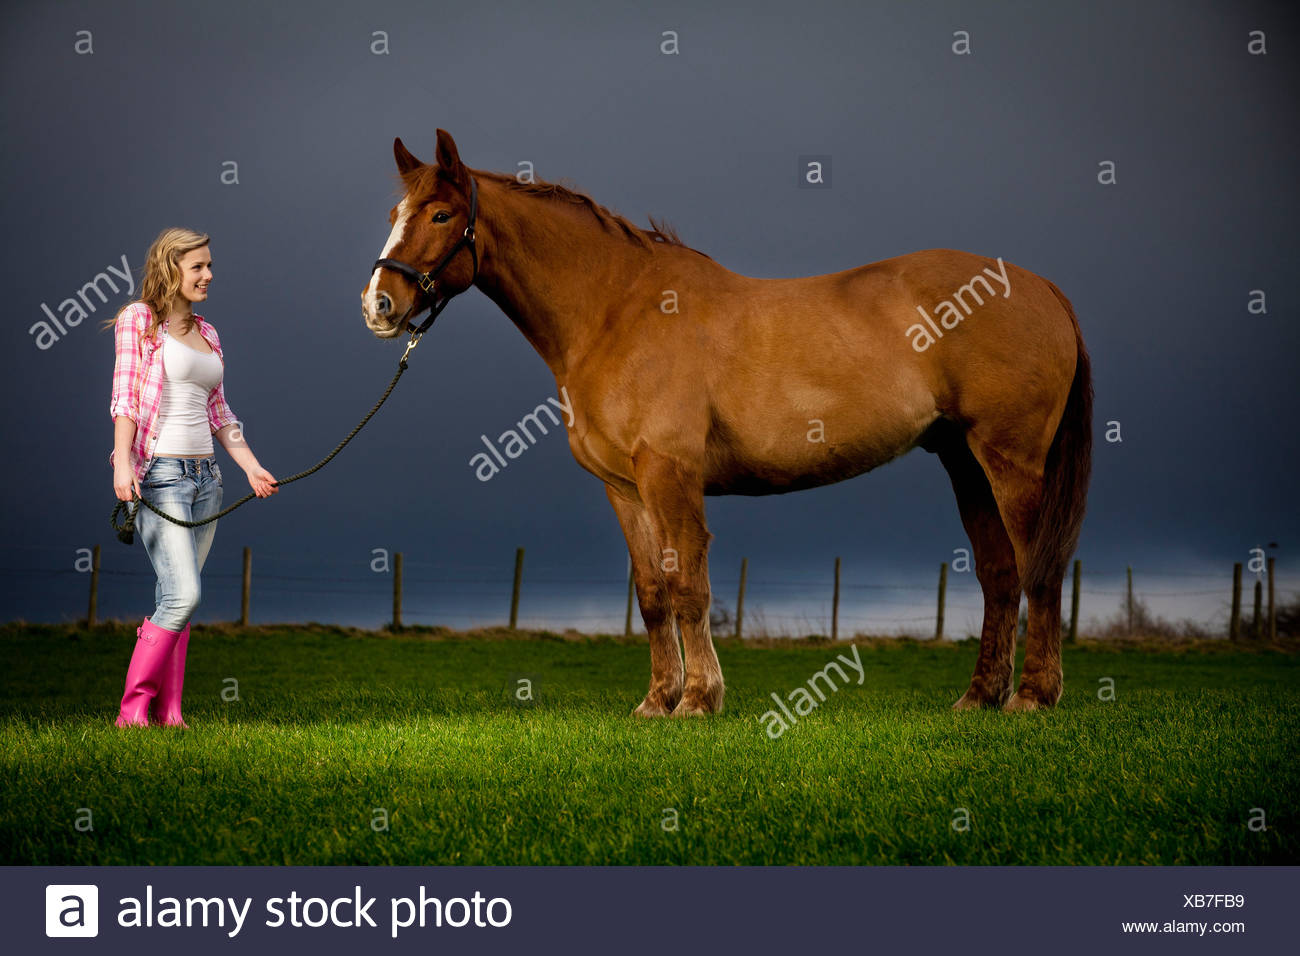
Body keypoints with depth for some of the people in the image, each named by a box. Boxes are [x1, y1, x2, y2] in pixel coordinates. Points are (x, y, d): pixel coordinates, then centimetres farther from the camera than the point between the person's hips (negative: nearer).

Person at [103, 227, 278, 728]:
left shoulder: (207, 334, 18)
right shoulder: (138, 319, -1)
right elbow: (125, 395, -9)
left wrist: (251, 466, 16)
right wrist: (122, 463, -20)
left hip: (205, 476, 7)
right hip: (159, 473, -7)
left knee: (176, 600, 5)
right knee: (183, 595, -17)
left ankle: (167, 714, 6)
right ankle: (133, 709, -9)